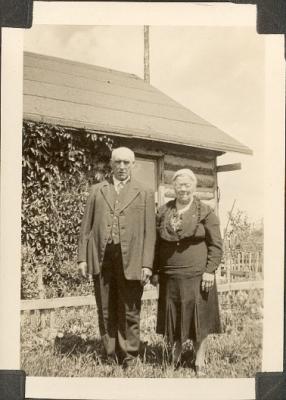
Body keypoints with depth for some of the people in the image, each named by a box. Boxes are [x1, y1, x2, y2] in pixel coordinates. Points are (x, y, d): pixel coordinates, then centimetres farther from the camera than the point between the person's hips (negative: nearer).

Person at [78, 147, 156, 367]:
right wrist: (83, 257, 3)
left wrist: (147, 264, -6)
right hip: (101, 258, 2)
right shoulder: (97, 190, 13)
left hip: (130, 260, -2)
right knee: (105, 311, 8)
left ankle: (129, 358, 16)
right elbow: (87, 226, 11)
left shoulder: (145, 194, 9)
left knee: (130, 312, 4)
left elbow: (149, 232, 2)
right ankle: (111, 357, 20)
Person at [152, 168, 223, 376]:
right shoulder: (163, 212, 9)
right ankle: (175, 356, 26)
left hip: (197, 275, -3)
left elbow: (216, 244, -2)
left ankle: (200, 361, 15)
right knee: (172, 316, 9)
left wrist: (210, 270, -10)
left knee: (199, 316, 3)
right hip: (169, 276, 3)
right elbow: (156, 243, 11)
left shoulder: (205, 212, 0)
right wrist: (155, 271, 7)